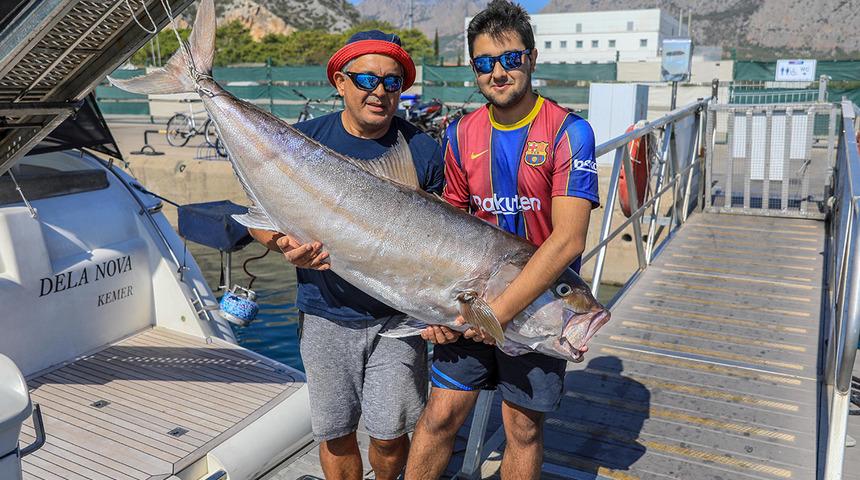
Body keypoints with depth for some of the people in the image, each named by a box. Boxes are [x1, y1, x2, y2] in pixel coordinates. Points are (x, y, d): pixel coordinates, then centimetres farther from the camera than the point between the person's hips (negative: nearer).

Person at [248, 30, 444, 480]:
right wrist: (285, 243, -17)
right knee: (334, 433, 12)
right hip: (325, 316, 1)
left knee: (390, 434, 7)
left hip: (396, 318, -1)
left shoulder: (423, 151, -5)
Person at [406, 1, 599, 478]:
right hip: (473, 300, 3)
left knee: (523, 425, 11)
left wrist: (500, 311, -23)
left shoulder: (568, 132, -14)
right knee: (440, 414, 6)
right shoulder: (461, 134, 1)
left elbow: (568, 240, -21)